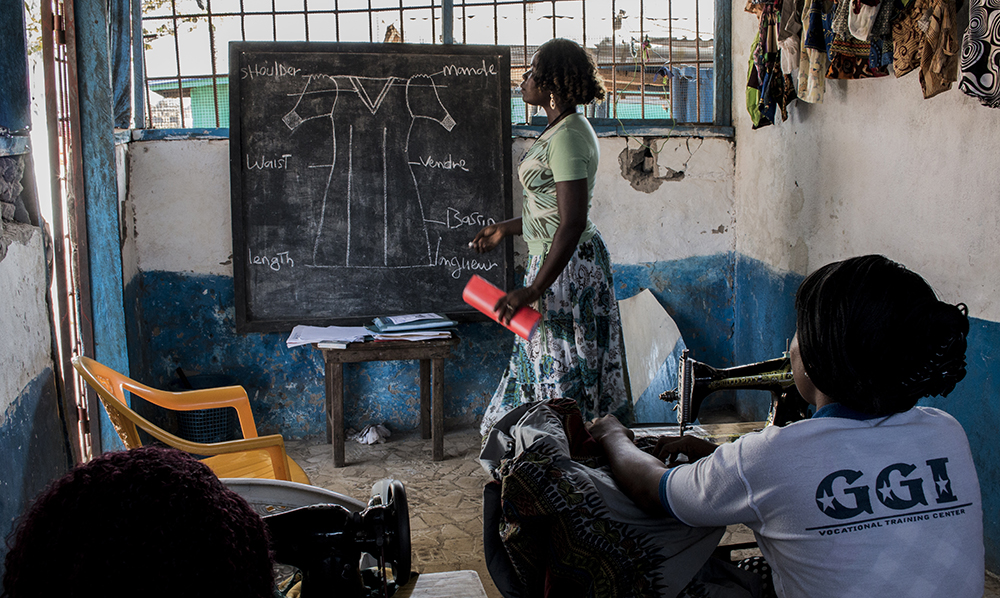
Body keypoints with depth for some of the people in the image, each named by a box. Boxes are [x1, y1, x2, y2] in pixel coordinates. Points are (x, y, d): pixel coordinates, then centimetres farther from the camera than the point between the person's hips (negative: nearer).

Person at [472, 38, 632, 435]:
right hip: (561, 260, 11)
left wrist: (533, 291, -28)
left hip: (566, 268, -11)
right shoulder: (564, 129, 12)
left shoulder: (568, 137, -20)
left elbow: (572, 223, -27)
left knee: (565, 376, -1)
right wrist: (505, 229, 27)